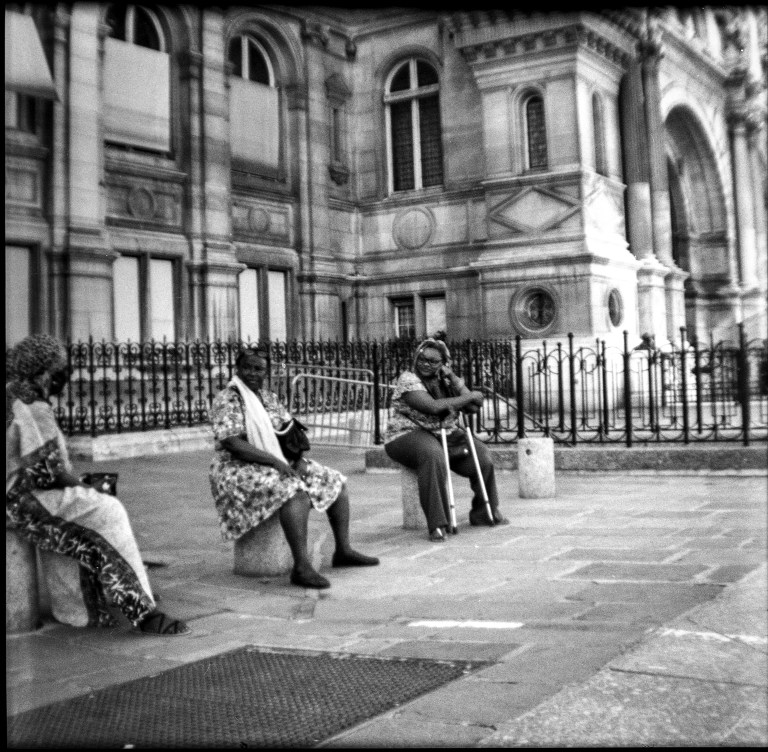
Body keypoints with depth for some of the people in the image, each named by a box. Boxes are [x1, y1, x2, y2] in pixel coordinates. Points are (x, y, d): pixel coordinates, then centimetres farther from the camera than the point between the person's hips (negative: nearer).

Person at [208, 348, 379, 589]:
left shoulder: (269, 397, 13)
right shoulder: (227, 400, -12)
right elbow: (232, 444, -23)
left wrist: (298, 457, -7)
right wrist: (275, 461, -26)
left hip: (280, 463, 9)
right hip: (241, 469, -9)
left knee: (336, 482, 3)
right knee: (295, 491, -36)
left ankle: (343, 550, 7)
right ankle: (301, 567, -38)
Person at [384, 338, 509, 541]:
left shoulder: (445, 381, 11)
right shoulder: (408, 379, -10)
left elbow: (473, 407, 0)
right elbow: (433, 406, -25)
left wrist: (452, 378, -7)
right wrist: (469, 397, -15)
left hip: (445, 435, 7)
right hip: (408, 435, -7)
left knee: (481, 454, -7)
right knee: (432, 455, -38)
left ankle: (485, 512, 13)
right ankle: (438, 524, -35)